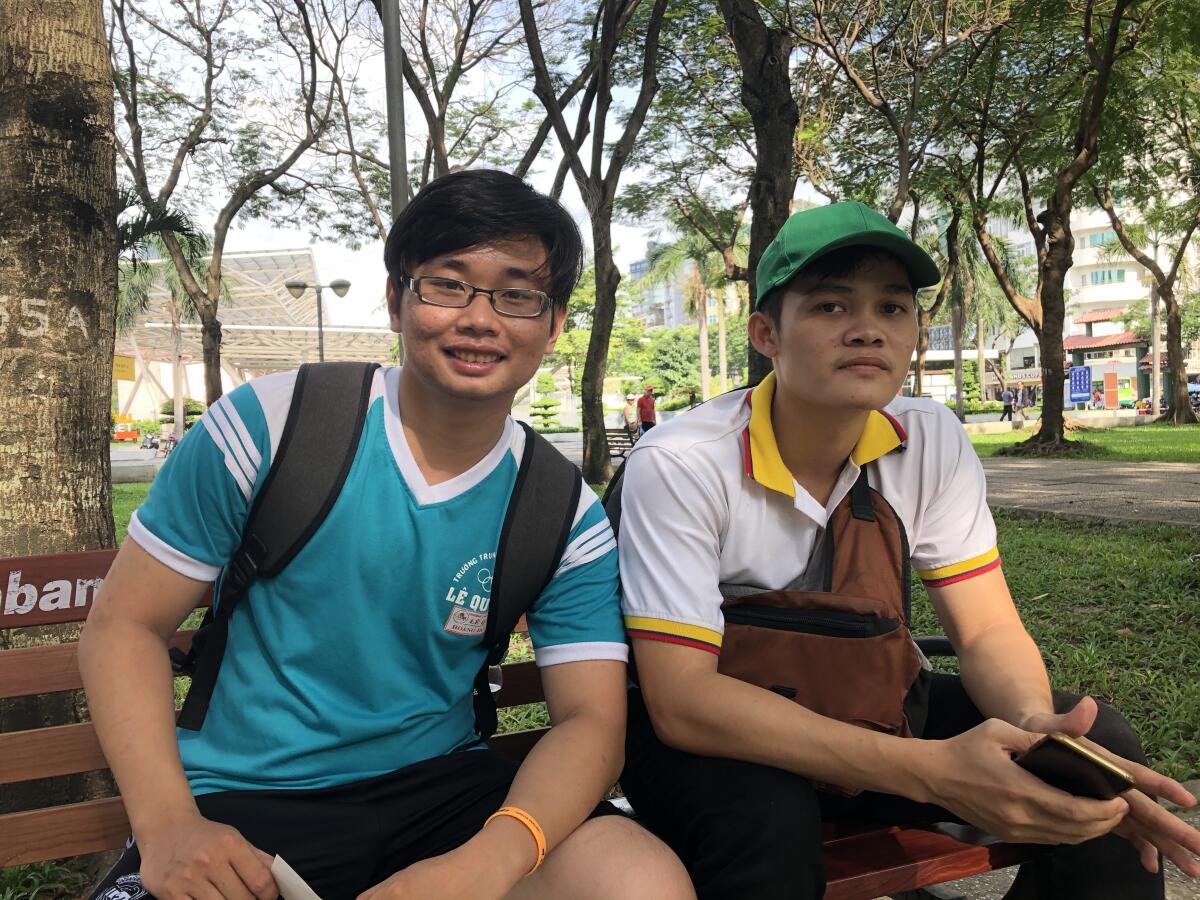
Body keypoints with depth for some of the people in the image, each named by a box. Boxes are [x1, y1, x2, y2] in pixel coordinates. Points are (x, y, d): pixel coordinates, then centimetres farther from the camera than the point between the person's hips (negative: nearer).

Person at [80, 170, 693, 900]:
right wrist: (169, 824, -17)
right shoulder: (273, 425, -8)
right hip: (243, 805, -1)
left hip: (439, 787, 2)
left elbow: (590, 718, -8)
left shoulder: (565, 516, -3)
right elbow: (125, 625, -2)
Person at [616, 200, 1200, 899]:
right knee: (767, 820, -36)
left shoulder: (933, 443, -8)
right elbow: (681, 699, -27)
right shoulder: (679, 465, -23)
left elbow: (988, 630, -4)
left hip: (878, 707, 5)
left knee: (1096, 740, -14)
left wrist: (1035, 723, -29)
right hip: (717, 735, -4)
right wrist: (929, 770, -36)